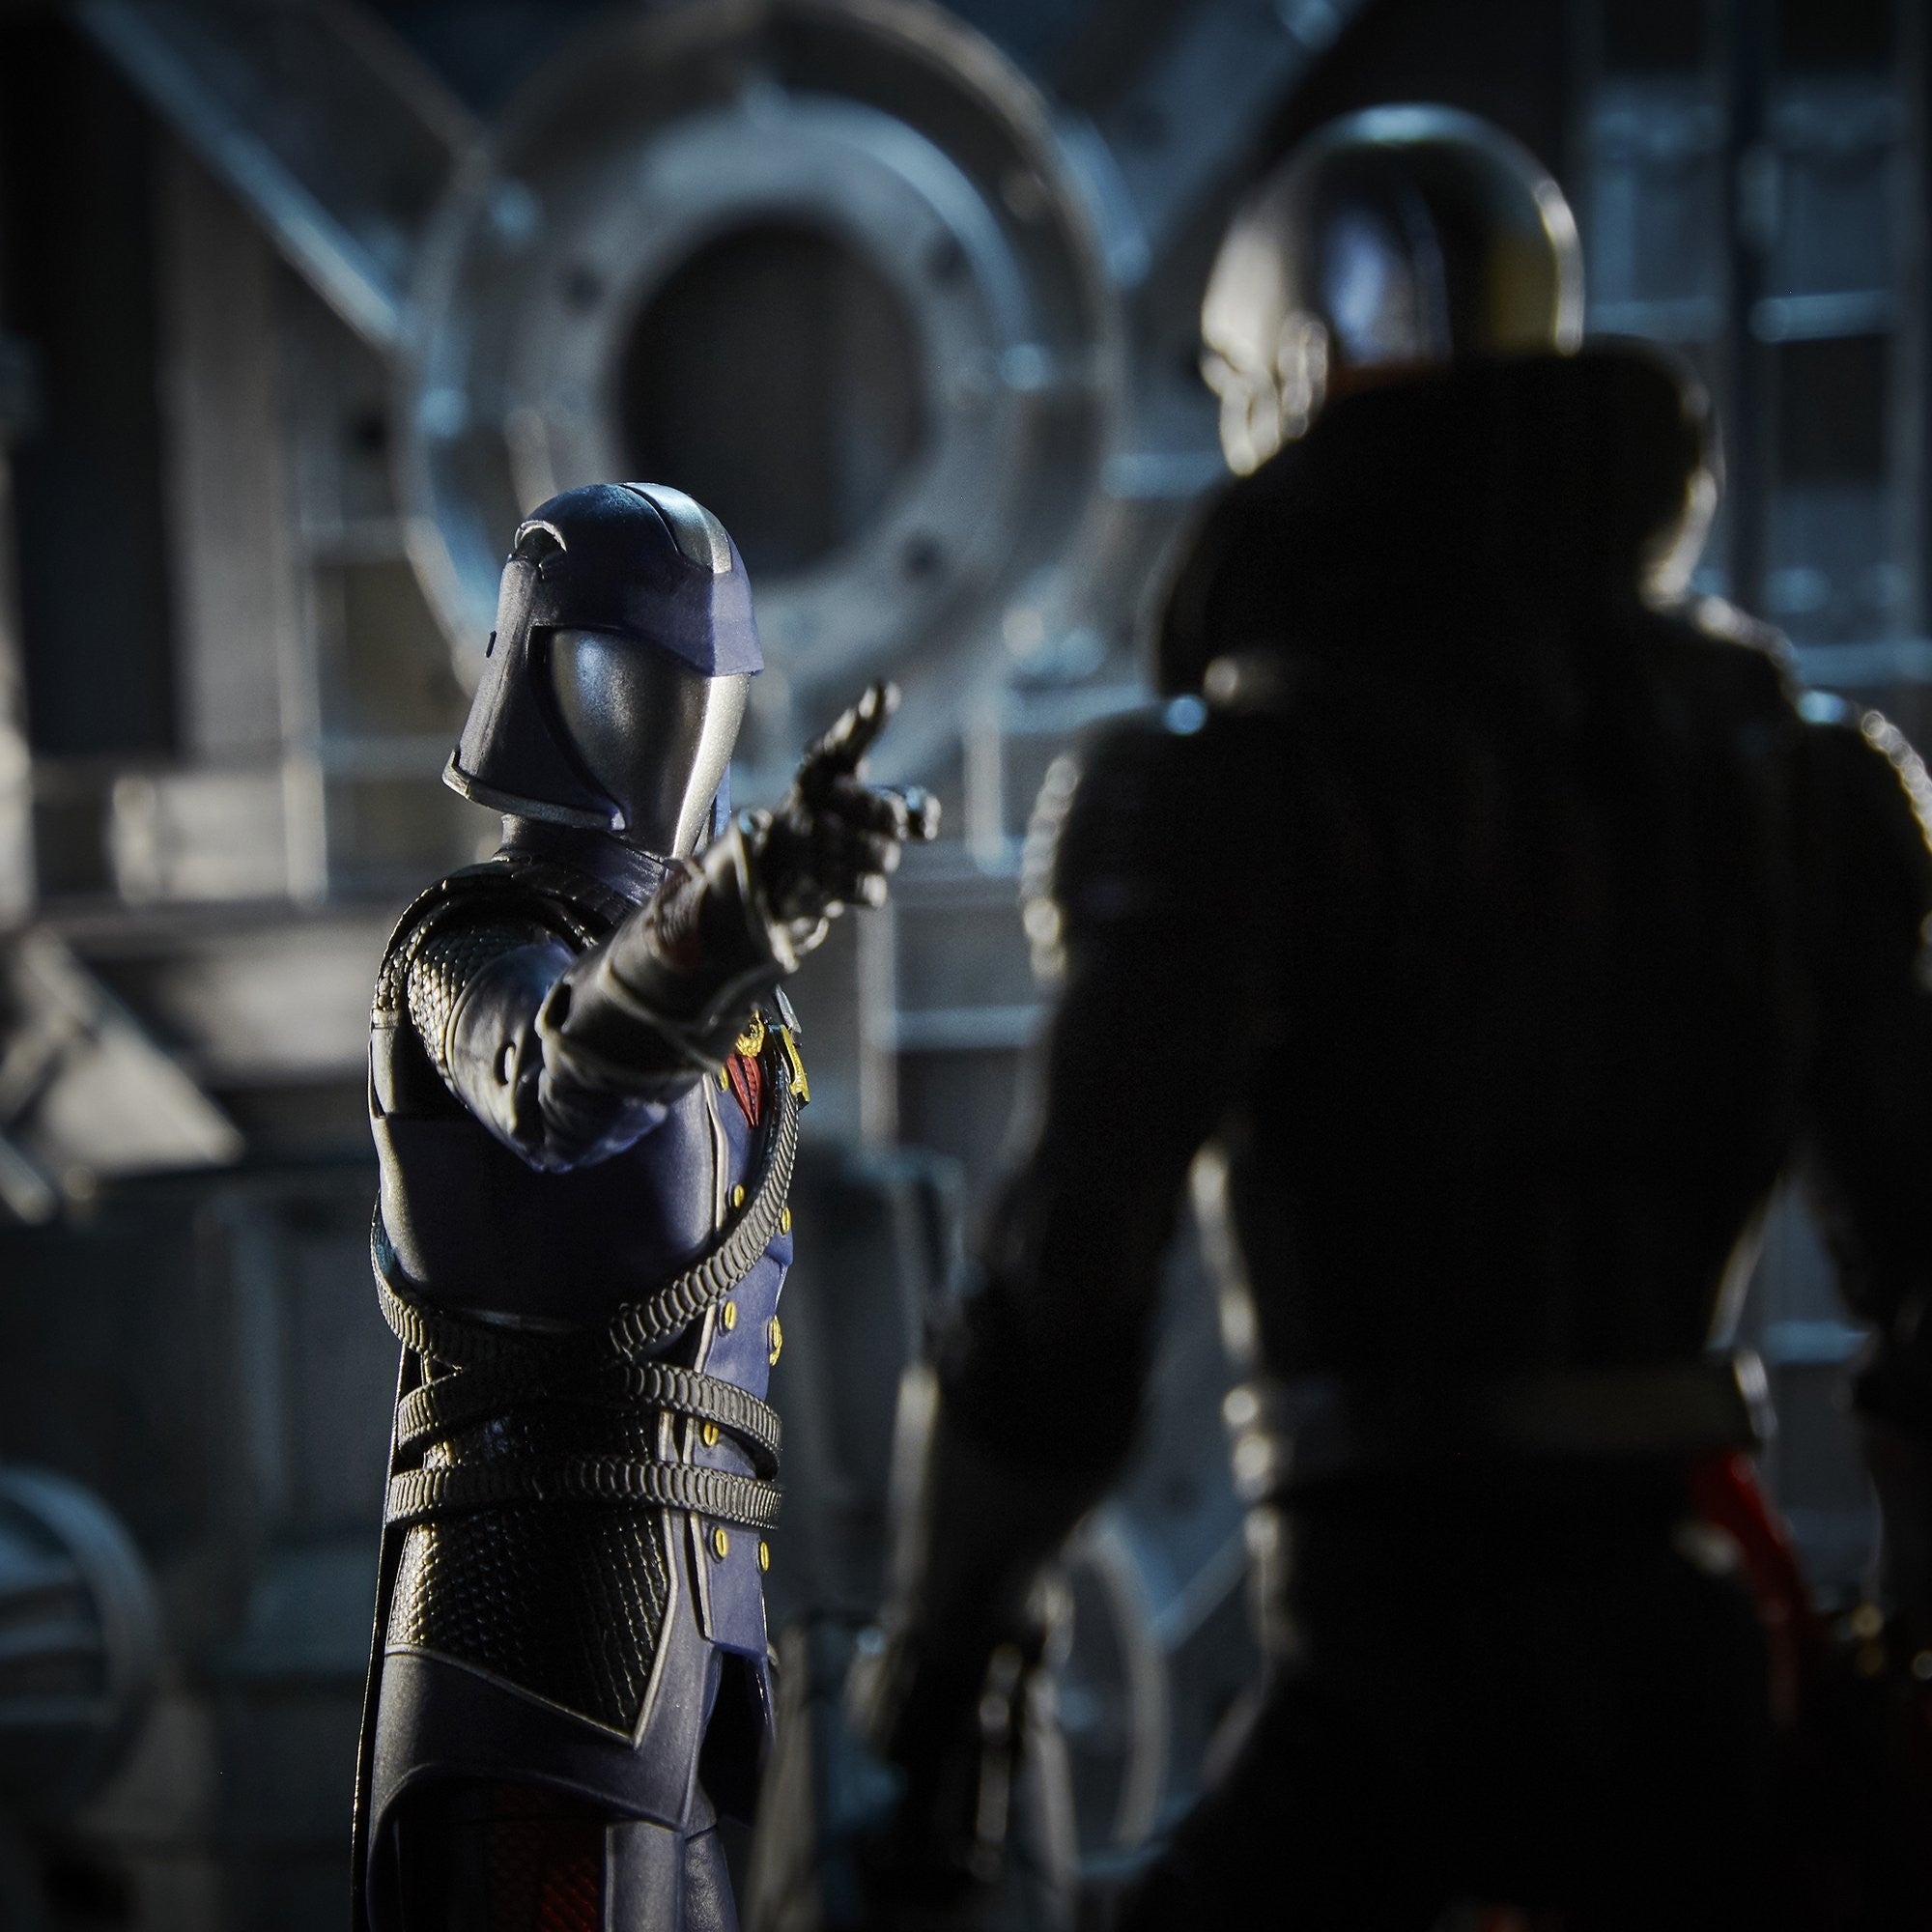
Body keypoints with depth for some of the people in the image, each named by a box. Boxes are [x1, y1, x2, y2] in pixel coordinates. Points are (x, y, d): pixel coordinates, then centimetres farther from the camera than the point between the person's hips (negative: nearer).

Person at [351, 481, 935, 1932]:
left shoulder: (663, 941, 25)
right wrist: (751, 899, -53)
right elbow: (566, 1076, -33)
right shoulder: (478, 950, -5)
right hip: (546, 1552, -9)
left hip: (677, 1587, 9)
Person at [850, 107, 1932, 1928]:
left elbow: (1068, 1290, -15)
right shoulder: (1776, 746, 9)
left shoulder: (1243, 780, -8)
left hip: (1399, 1652, -5)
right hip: (1685, 1642, 5)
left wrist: (926, 1672, -4)